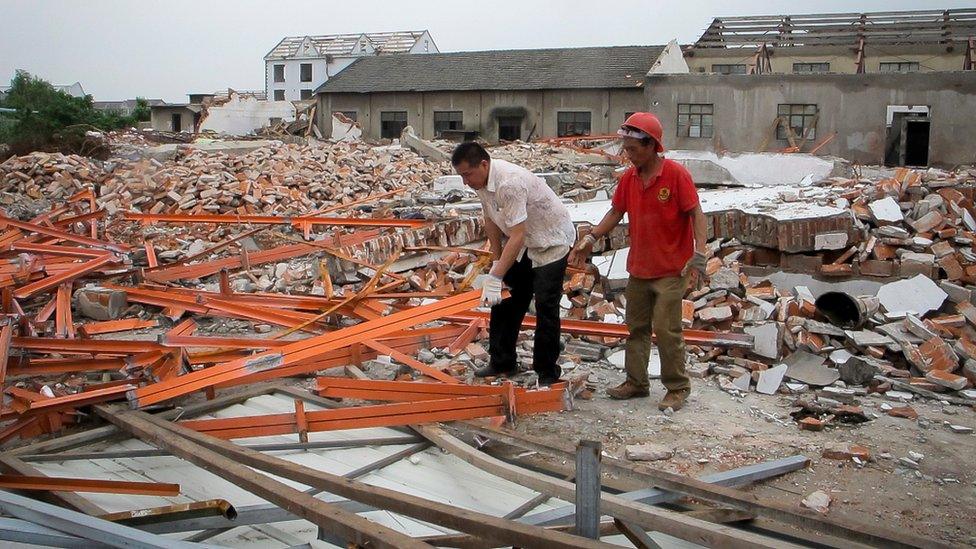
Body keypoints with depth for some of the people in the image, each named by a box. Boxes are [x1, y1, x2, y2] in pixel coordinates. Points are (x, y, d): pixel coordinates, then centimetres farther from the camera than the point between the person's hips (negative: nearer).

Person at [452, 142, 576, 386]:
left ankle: (547, 372, 3)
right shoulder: (481, 179, -8)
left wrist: (495, 277, -39)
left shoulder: (510, 183, -35)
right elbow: (491, 220, 5)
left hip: (552, 241, -8)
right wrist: (497, 261, 4)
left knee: (545, 305, -10)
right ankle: (502, 361, 21)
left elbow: (517, 236, -38)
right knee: (507, 298, 9)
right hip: (523, 242, 9)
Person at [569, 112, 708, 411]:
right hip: (638, 268, 7)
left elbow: (696, 213, -14)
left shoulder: (676, 174, -14)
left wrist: (699, 253, -23)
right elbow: (616, 212, 13)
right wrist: (591, 238, 3)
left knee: (666, 329, -4)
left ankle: (678, 388, 10)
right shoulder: (629, 178, 4)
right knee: (636, 327, 13)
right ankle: (636, 382, 26)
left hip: (671, 270, -7)